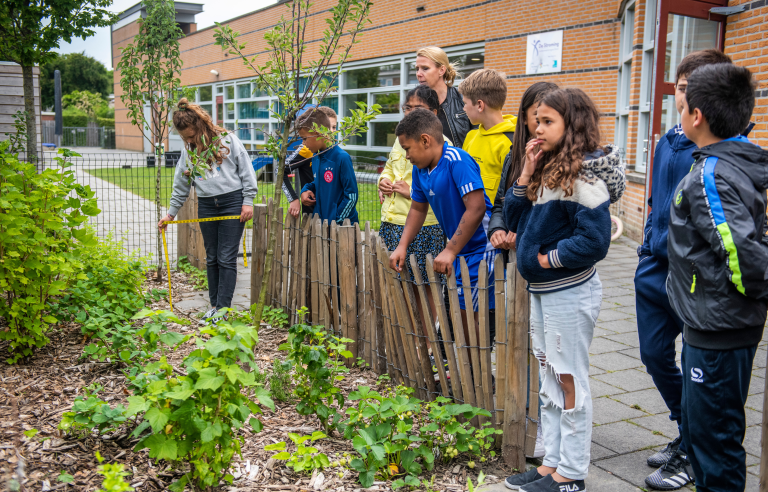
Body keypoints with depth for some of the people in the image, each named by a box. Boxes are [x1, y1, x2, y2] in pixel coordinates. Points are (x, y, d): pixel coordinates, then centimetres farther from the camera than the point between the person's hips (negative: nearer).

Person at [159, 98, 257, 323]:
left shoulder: (227, 139, -5)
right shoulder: (188, 149, 10)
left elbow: (246, 171, -3)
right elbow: (181, 184, 17)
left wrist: (248, 201, -7)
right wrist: (171, 213, 16)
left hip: (232, 202, -5)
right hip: (206, 206, 5)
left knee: (226, 258, -5)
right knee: (212, 258, 9)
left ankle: (223, 309, -2)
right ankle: (214, 305, 19)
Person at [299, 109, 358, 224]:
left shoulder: (342, 158, -15)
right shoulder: (315, 157, 8)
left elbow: (351, 196, -14)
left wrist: (336, 220, -15)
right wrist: (305, 190, 4)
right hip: (319, 221, 6)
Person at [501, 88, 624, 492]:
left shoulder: (584, 175, -15)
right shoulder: (548, 168, 10)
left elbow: (595, 240, -22)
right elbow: (514, 219, 9)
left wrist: (548, 258, -13)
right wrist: (527, 173, -1)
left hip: (570, 292, -9)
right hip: (542, 291, 9)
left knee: (570, 381, 2)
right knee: (550, 382, 16)